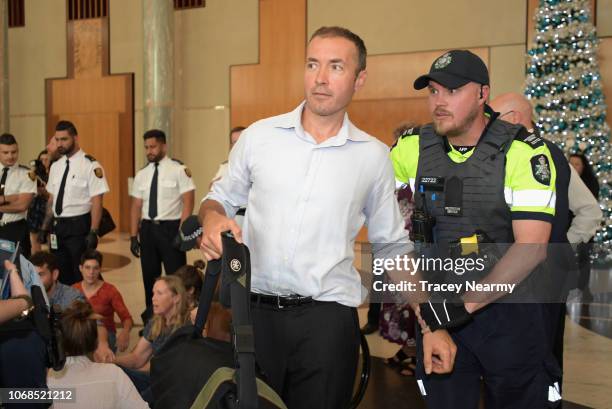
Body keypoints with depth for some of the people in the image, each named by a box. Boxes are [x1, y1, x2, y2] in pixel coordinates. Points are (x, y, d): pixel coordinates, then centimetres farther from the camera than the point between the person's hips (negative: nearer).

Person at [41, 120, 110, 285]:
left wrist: (93, 233, -19)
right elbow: (51, 199, 17)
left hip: (79, 227, -7)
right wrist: (44, 228, 13)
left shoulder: (89, 165, -10)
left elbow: (96, 201, -14)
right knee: (61, 275, 13)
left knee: (81, 276, 0)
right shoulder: (56, 166, 11)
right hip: (58, 226, 7)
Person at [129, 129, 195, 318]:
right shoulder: (141, 174, 9)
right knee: (149, 275, 13)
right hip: (148, 228, 5)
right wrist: (134, 236, 4)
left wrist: (182, 231, -17)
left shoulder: (179, 169, -5)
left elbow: (188, 202, -9)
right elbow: (136, 207, 10)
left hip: (171, 228, -5)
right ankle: (151, 317, 26)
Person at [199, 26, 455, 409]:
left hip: (328, 318, 0)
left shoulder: (374, 155, 2)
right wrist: (212, 219, -11)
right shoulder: (258, 136, 2)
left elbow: (394, 247, 9)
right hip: (253, 311, 1)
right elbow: (220, 199, 13)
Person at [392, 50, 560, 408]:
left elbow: (531, 247, -19)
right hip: (439, 311, 3)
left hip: (508, 308, -2)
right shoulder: (413, 149, -2)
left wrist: (468, 303, -24)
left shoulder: (524, 152, -13)